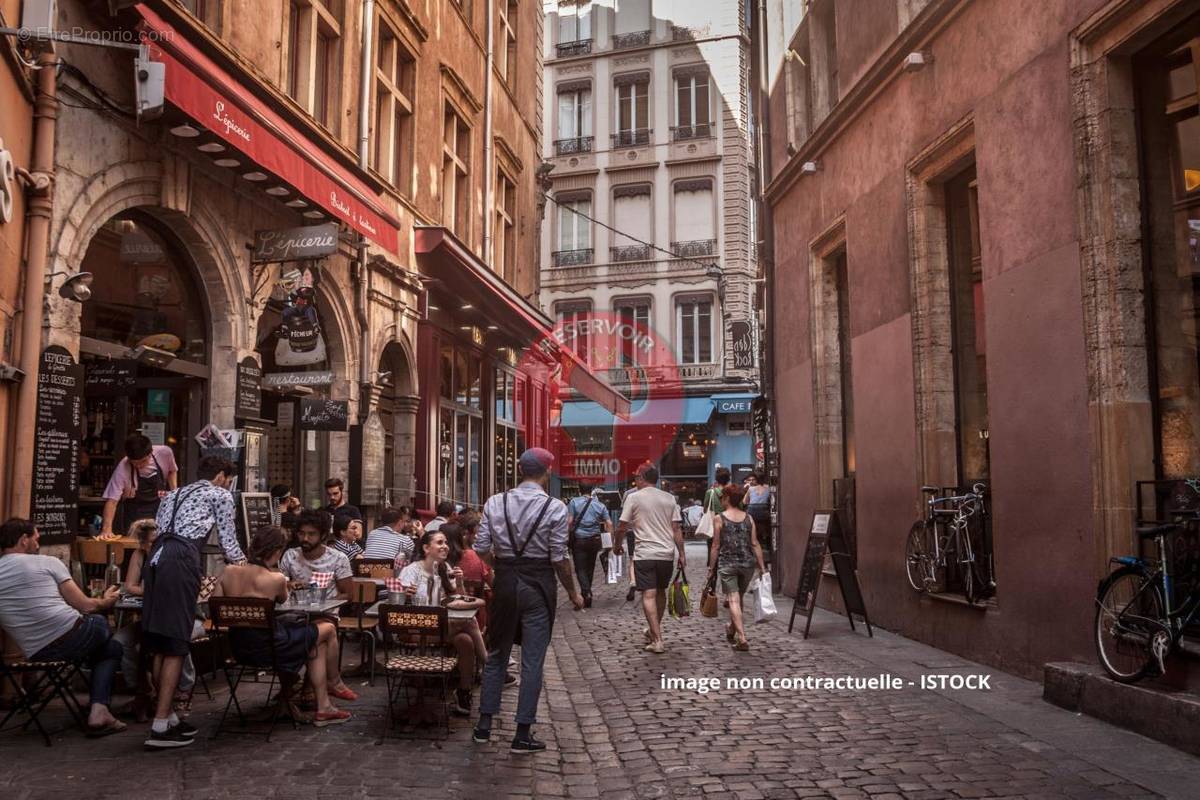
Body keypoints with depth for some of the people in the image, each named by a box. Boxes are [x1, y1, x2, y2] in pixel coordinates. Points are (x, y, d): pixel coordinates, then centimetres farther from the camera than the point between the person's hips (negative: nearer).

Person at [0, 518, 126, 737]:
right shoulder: (46, 562, -1)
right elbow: (85, 606, -1)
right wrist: (105, 602, 20)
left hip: (36, 654, 6)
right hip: (71, 634, -6)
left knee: (111, 647, 30)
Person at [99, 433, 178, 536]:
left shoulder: (165, 453, -20)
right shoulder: (123, 469, -27)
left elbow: (172, 471, 3)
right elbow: (112, 501, -28)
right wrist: (107, 529, -39)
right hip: (135, 512, -2)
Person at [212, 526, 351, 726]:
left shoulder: (228, 573, -4)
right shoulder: (275, 579, -18)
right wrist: (275, 570, 7)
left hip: (238, 647, 7)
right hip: (267, 647, -7)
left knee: (316, 643, 24)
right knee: (328, 629, 15)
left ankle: (323, 707, 28)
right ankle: (334, 684, 39)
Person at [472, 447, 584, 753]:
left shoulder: (495, 503, -1)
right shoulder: (555, 508, -11)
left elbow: (482, 549, -2)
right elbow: (559, 559, -11)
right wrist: (573, 593, 2)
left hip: (505, 582, 3)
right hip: (538, 586, -3)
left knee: (497, 654, 18)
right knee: (532, 660, 6)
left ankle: (484, 725, 24)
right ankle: (523, 734, 12)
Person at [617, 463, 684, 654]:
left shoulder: (633, 498, -2)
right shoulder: (669, 498, 7)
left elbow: (623, 526, -1)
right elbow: (677, 528, 4)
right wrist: (681, 554, 8)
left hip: (644, 554, -4)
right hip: (667, 553, 4)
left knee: (649, 595, -4)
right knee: (660, 592, 19)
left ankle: (657, 640, -10)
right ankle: (653, 631, 34)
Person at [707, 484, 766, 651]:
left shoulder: (719, 519, -6)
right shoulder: (748, 518, 4)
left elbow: (716, 546, -5)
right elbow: (755, 544, 2)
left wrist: (711, 568, 3)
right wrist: (762, 566, 7)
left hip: (727, 564, -4)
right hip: (747, 563, 4)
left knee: (733, 600, -2)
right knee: (739, 598, 19)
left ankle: (742, 639, -10)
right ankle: (732, 630, 38)